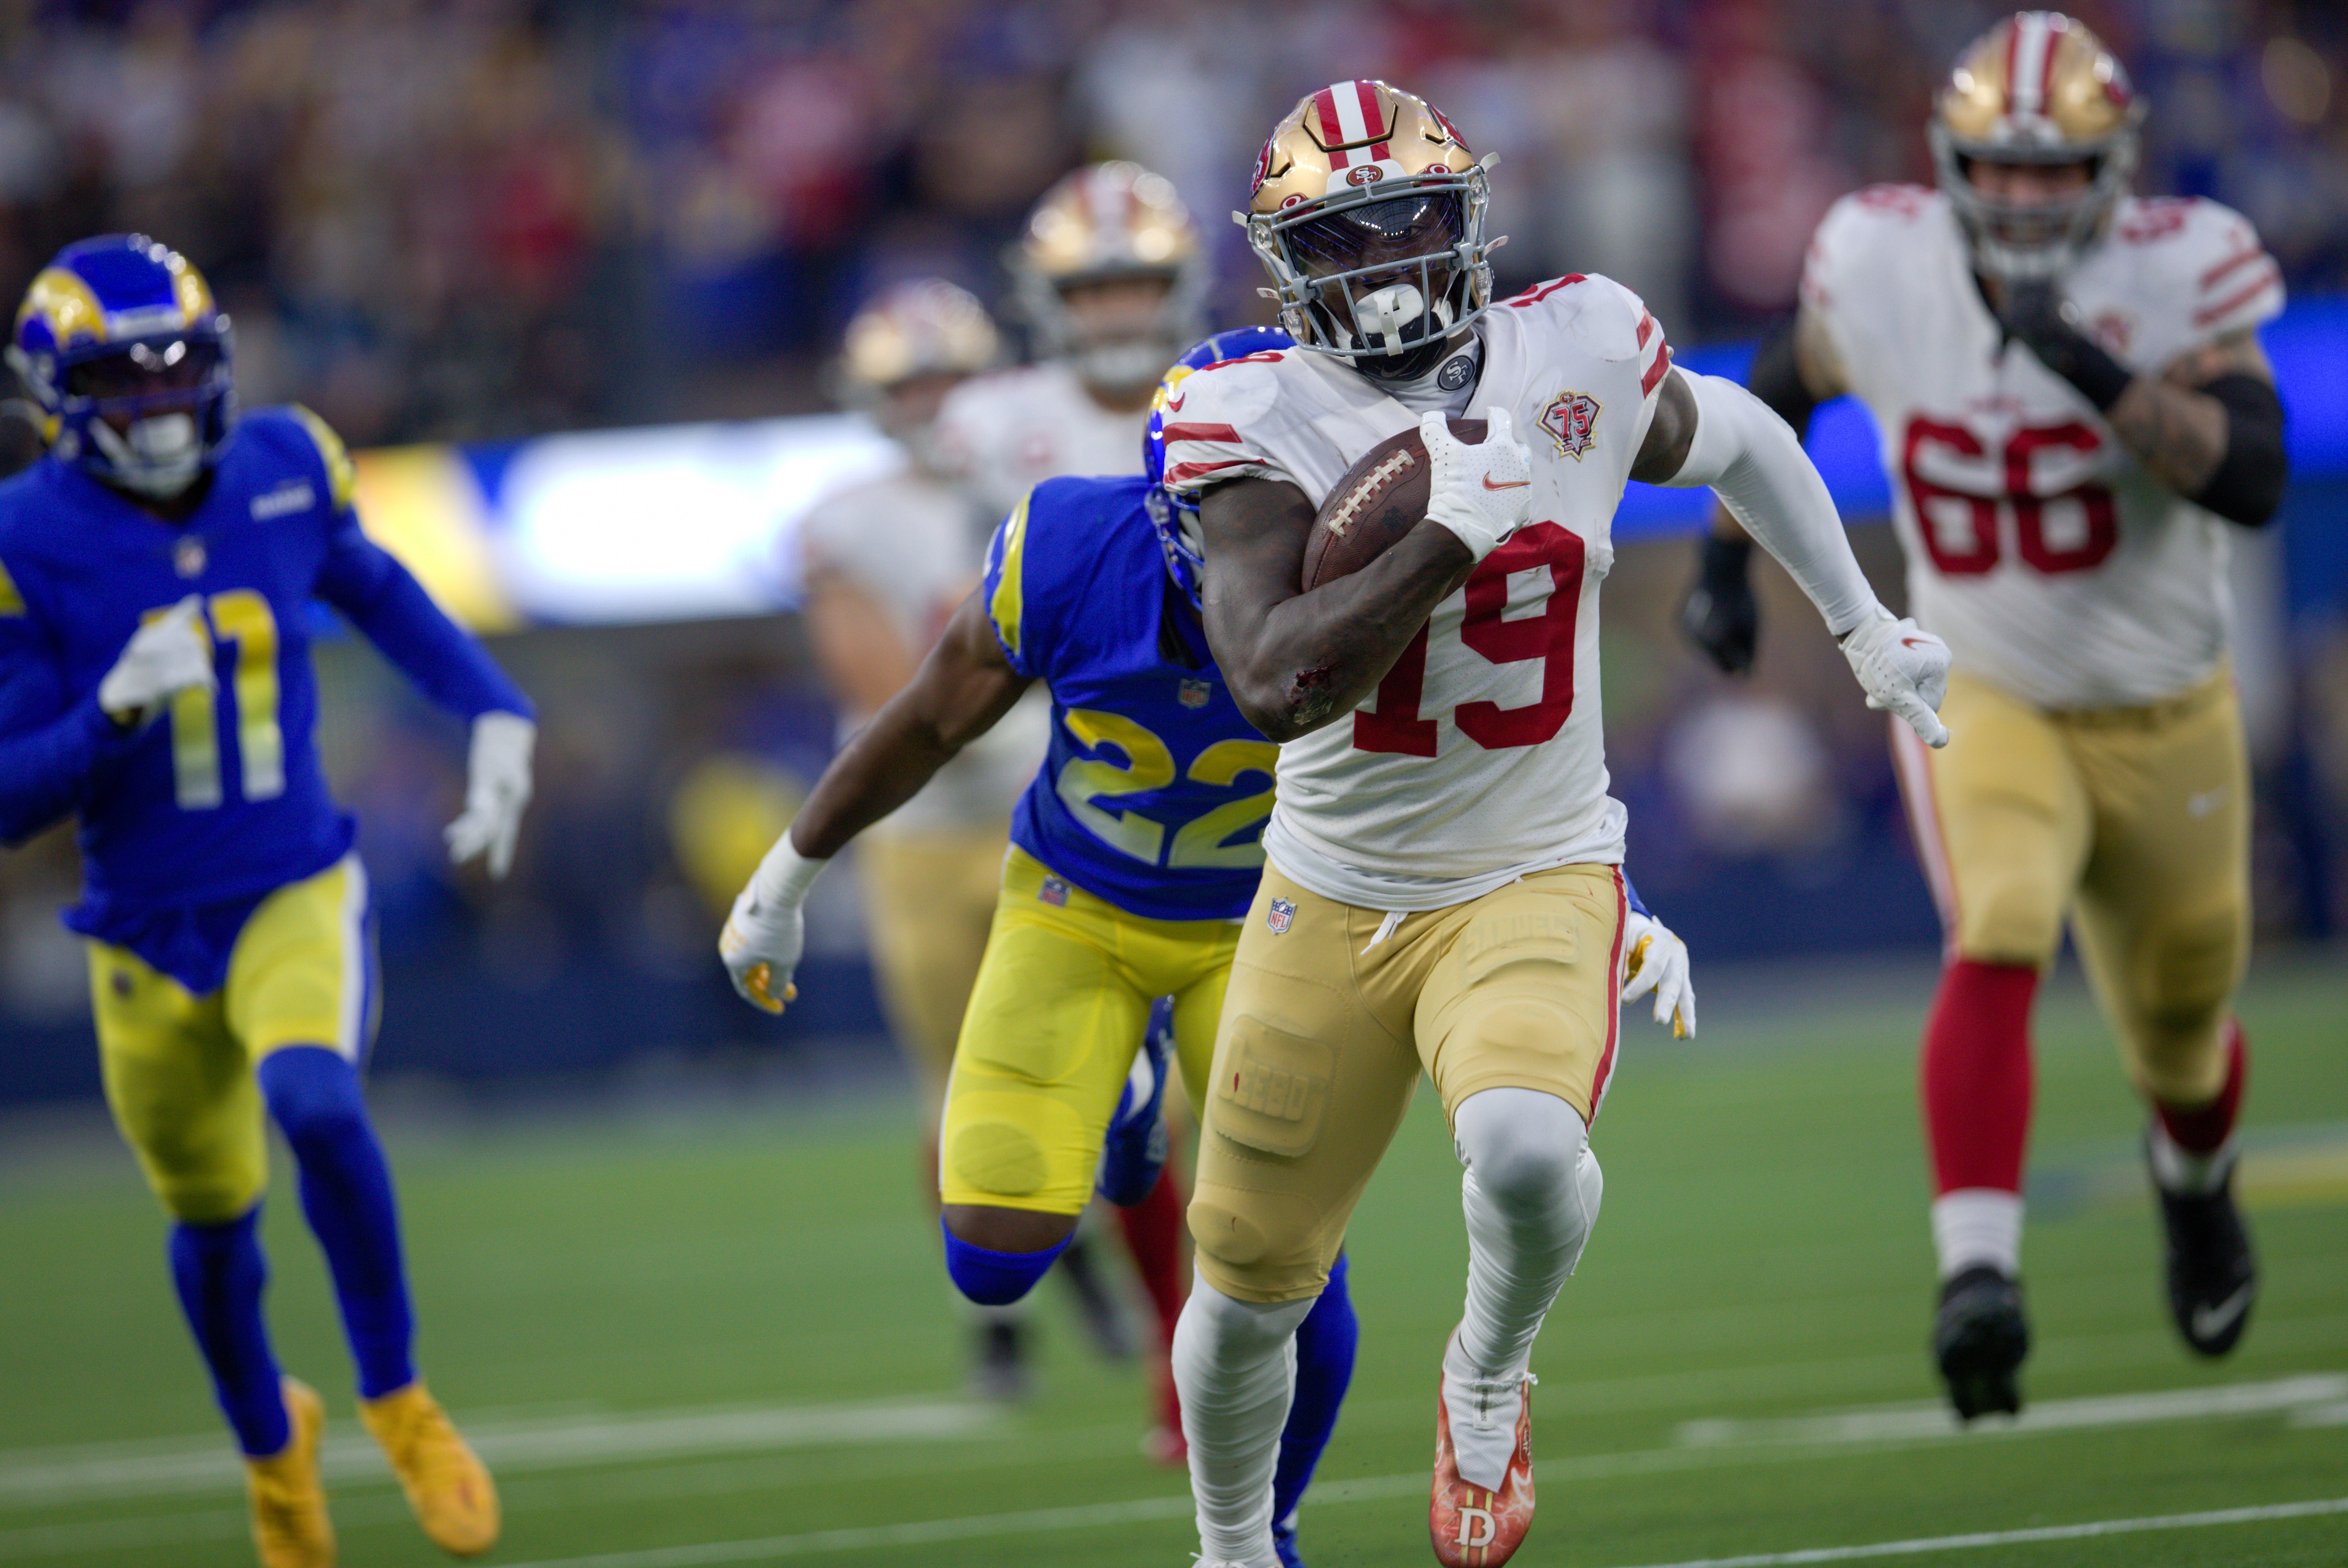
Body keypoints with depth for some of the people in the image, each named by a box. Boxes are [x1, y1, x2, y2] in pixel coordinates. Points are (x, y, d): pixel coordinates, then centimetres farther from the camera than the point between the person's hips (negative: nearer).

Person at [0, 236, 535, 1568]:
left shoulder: (281, 473, -5)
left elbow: (382, 597, 16)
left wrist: (497, 715, 4)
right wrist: (117, 709, -30)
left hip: (299, 898, 0)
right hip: (151, 938, 0)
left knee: (316, 1104, -30)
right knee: (213, 1223, 16)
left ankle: (399, 1401, -10)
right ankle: (272, 1444, 47)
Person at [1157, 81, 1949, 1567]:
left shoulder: (1579, 356, -7)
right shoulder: (1267, 422, -15)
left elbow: (1738, 440, 16)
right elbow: (1273, 681, -29)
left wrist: (1868, 626, 26)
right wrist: (1463, 524, -31)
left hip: (1536, 886, 0)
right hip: (1334, 903, 1)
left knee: (1528, 1153, -32)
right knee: (1250, 1287, 11)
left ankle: (1489, 1378, 2)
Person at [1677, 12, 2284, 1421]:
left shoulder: (2175, 278, -20)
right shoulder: (1887, 273, -14)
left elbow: (2256, 481, -33)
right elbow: (1789, 382, 10)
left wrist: (2103, 377, -43)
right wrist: (1729, 553, 11)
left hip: (2166, 720, 1)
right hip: (1988, 706, 0)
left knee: (2180, 1035, 18)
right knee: (1999, 945, -30)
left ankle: (2196, 1185, 54)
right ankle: (1981, 1274, -38)